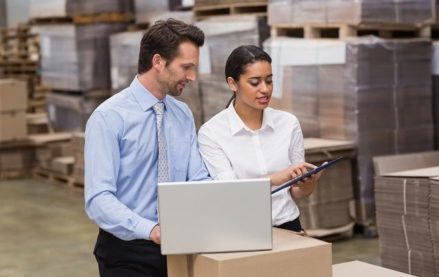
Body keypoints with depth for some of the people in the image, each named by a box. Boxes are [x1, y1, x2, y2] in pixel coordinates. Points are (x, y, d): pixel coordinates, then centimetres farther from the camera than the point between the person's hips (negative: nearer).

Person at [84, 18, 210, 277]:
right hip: (127, 250, -5)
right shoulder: (109, 117, -14)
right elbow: (99, 198, -21)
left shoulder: (184, 114, 5)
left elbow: (198, 180, 1)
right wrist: (151, 230, -34)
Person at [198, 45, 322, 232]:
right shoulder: (211, 132, -4)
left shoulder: (288, 123, 5)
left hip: (286, 226, 3)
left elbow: (296, 193, 10)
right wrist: (275, 179, -28)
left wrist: (308, 185, -12)